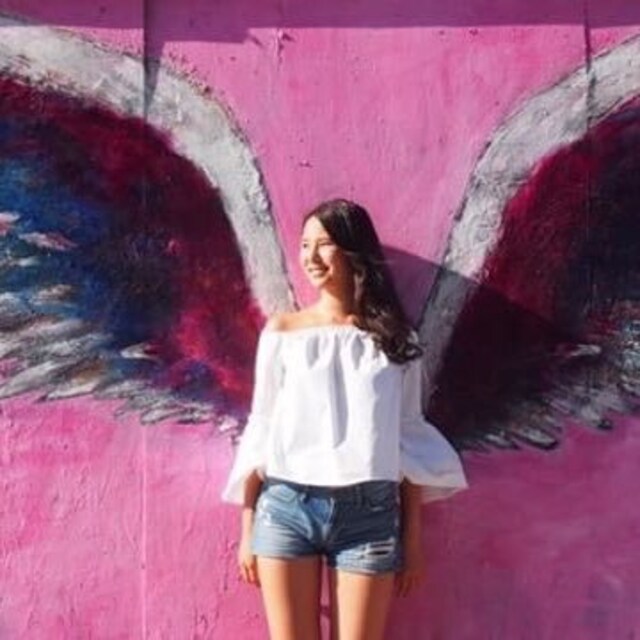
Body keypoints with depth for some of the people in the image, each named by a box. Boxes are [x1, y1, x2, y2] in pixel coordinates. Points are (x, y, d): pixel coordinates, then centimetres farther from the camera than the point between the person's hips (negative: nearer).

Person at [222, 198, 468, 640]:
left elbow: (409, 439, 7)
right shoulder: (282, 331, 6)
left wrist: (413, 536, 6)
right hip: (286, 507, 0)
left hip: (368, 513, 0)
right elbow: (260, 429, 8)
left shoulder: (395, 338, 7)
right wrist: (247, 527, 6)